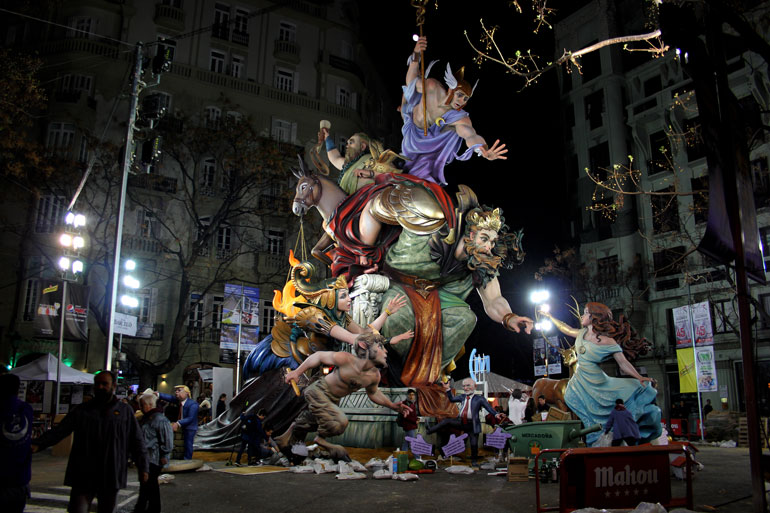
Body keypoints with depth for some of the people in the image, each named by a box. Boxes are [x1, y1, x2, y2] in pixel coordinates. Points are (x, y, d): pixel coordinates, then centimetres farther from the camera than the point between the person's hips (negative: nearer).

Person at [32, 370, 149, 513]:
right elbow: (58, 431, 0)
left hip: (111, 478, 0)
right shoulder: (80, 411, 7)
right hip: (83, 477, 0)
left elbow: (137, 442, 5)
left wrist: (143, 468, 0)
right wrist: (38, 443, -17)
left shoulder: (125, 411, 5)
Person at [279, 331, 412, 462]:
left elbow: (374, 393, 7)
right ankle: (321, 439, 4)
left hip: (334, 400, 7)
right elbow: (319, 356, -16)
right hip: (317, 391, -7)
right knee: (340, 422, -26)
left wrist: (392, 406, 0)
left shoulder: (375, 376, -15)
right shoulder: (345, 359, -32)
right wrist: (297, 372, -13)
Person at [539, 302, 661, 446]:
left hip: (595, 383, -6)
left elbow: (624, 363, -13)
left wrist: (640, 378, -23)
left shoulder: (608, 342, -16)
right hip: (580, 382, 6)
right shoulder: (582, 333, 2)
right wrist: (550, 317, 28)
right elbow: (566, 329, 20)